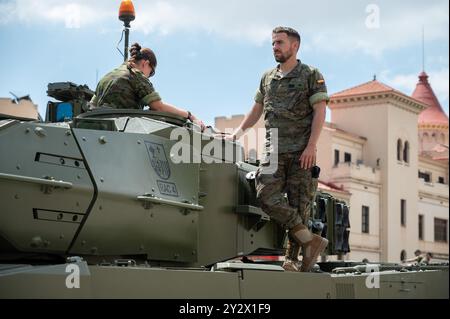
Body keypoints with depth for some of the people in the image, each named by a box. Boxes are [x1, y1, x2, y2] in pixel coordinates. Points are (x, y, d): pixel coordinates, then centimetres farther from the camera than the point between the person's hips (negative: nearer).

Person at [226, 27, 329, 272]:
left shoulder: (311, 76, 4)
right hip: (274, 150, 4)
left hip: (301, 151, -4)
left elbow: (319, 112, -4)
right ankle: (310, 240, -13)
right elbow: (256, 111, 28)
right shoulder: (268, 78, 19)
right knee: (266, 196, -16)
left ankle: (292, 258, 0)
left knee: (299, 203, -5)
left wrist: (311, 146, -14)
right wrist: (237, 133, 17)